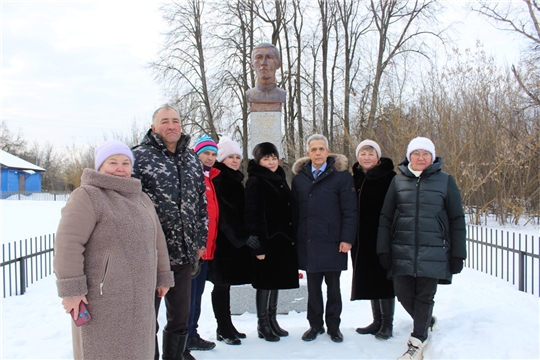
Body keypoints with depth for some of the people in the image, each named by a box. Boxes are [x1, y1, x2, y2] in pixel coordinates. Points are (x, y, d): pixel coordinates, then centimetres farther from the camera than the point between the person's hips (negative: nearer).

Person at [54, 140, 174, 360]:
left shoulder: (142, 199, 15)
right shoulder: (87, 196, -9)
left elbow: (157, 241, 20)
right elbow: (68, 243, -16)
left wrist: (163, 277, 19)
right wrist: (71, 289, -19)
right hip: (103, 301, -7)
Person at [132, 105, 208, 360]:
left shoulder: (192, 159, 12)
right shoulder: (139, 156, -5)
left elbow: (202, 202, 16)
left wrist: (201, 240, 14)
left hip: (184, 253, 5)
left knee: (180, 316, 16)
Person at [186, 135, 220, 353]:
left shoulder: (210, 177, 16)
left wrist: (210, 241, 14)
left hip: (206, 247, 9)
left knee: (197, 294, 15)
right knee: (190, 294, -3)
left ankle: (192, 335, 26)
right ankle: (184, 341, 6)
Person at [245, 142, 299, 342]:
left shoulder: (280, 179, 14)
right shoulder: (255, 182, -8)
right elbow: (253, 215, -15)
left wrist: (292, 237, 10)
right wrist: (258, 244, -20)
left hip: (282, 239, 7)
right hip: (266, 241, -7)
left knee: (277, 281, 13)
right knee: (265, 282, 0)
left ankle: (272, 320, 24)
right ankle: (262, 324, 12)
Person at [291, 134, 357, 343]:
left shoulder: (341, 175, -3)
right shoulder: (299, 177, 7)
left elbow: (349, 210, -7)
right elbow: (295, 210, 8)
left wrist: (347, 238, -13)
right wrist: (293, 238, 4)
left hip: (332, 242, -3)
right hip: (307, 242, 3)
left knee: (333, 287, 10)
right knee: (313, 286, 12)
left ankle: (333, 326, 24)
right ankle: (315, 324, 25)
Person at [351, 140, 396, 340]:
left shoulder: (389, 177, -8)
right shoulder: (356, 178, 10)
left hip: (382, 236, -6)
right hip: (362, 238, 6)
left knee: (383, 278, 1)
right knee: (369, 278, 12)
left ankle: (387, 324, 13)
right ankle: (377, 320, 25)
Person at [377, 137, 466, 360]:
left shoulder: (446, 181, 3)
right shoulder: (398, 180, 7)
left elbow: (457, 220, 4)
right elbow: (386, 217, 7)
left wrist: (457, 254, 0)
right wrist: (383, 249, 2)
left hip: (433, 252, -2)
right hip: (402, 252, 2)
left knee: (425, 297, 2)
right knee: (403, 293, 7)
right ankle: (426, 322, 35)